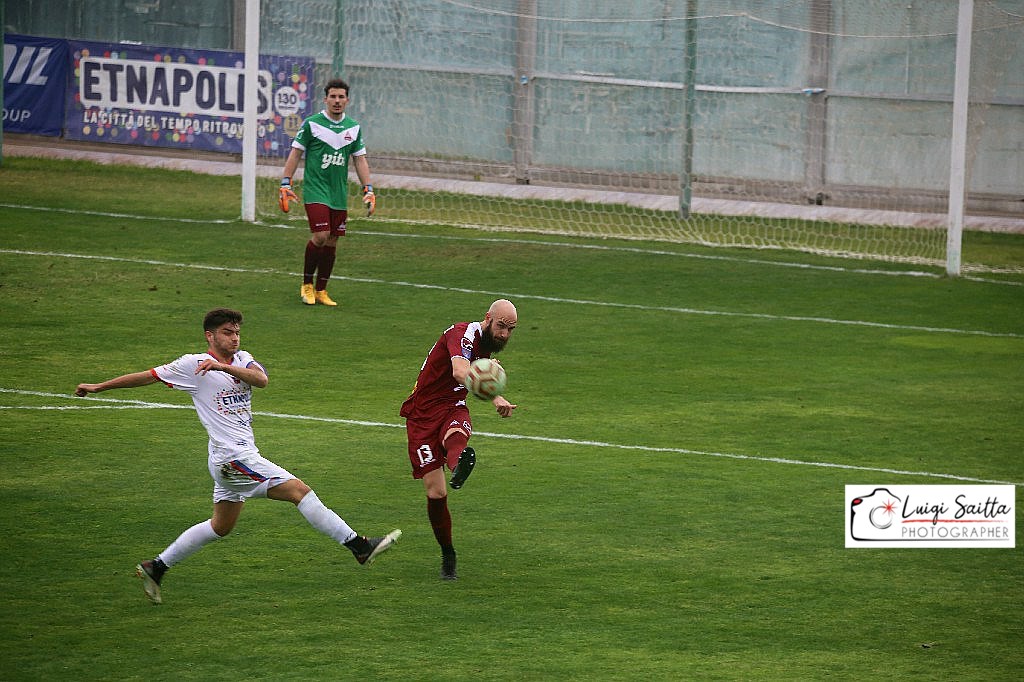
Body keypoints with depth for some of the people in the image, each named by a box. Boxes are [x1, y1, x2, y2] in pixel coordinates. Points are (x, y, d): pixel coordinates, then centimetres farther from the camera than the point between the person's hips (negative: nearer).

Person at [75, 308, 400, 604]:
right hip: (232, 457, -8)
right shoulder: (194, 365, -5)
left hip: (242, 455, 8)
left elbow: (261, 379, -10)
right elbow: (148, 376, 3)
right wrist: (99, 387, 8)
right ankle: (360, 547, -16)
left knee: (221, 526, 18)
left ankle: (156, 568, 26)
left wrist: (225, 367, -25)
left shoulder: (242, 360, 12)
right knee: (300, 490, -14)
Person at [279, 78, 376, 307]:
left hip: (339, 194, 5)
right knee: (320, 236, -16)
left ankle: (321, 290, 16)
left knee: (331, 242, 5)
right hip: (315, 191, -5)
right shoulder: (311, 124, -5)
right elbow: (295, 153, -1)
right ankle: (307, 284, 3)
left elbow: (360, 159, 12)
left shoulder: (354, 128, 8)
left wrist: (368, 190, 5)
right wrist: (286, 184, -6)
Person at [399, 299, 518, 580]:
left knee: (455, 436, -37)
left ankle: (459, 466, -74)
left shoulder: (488, 344, 11)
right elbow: (460, 372, -40)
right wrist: (495, 397, -53)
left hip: (453, 409, 4)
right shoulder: (463, 334, -18)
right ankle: (448, 557, 9)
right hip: (422, 414, -4)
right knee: (436, 493, -11)